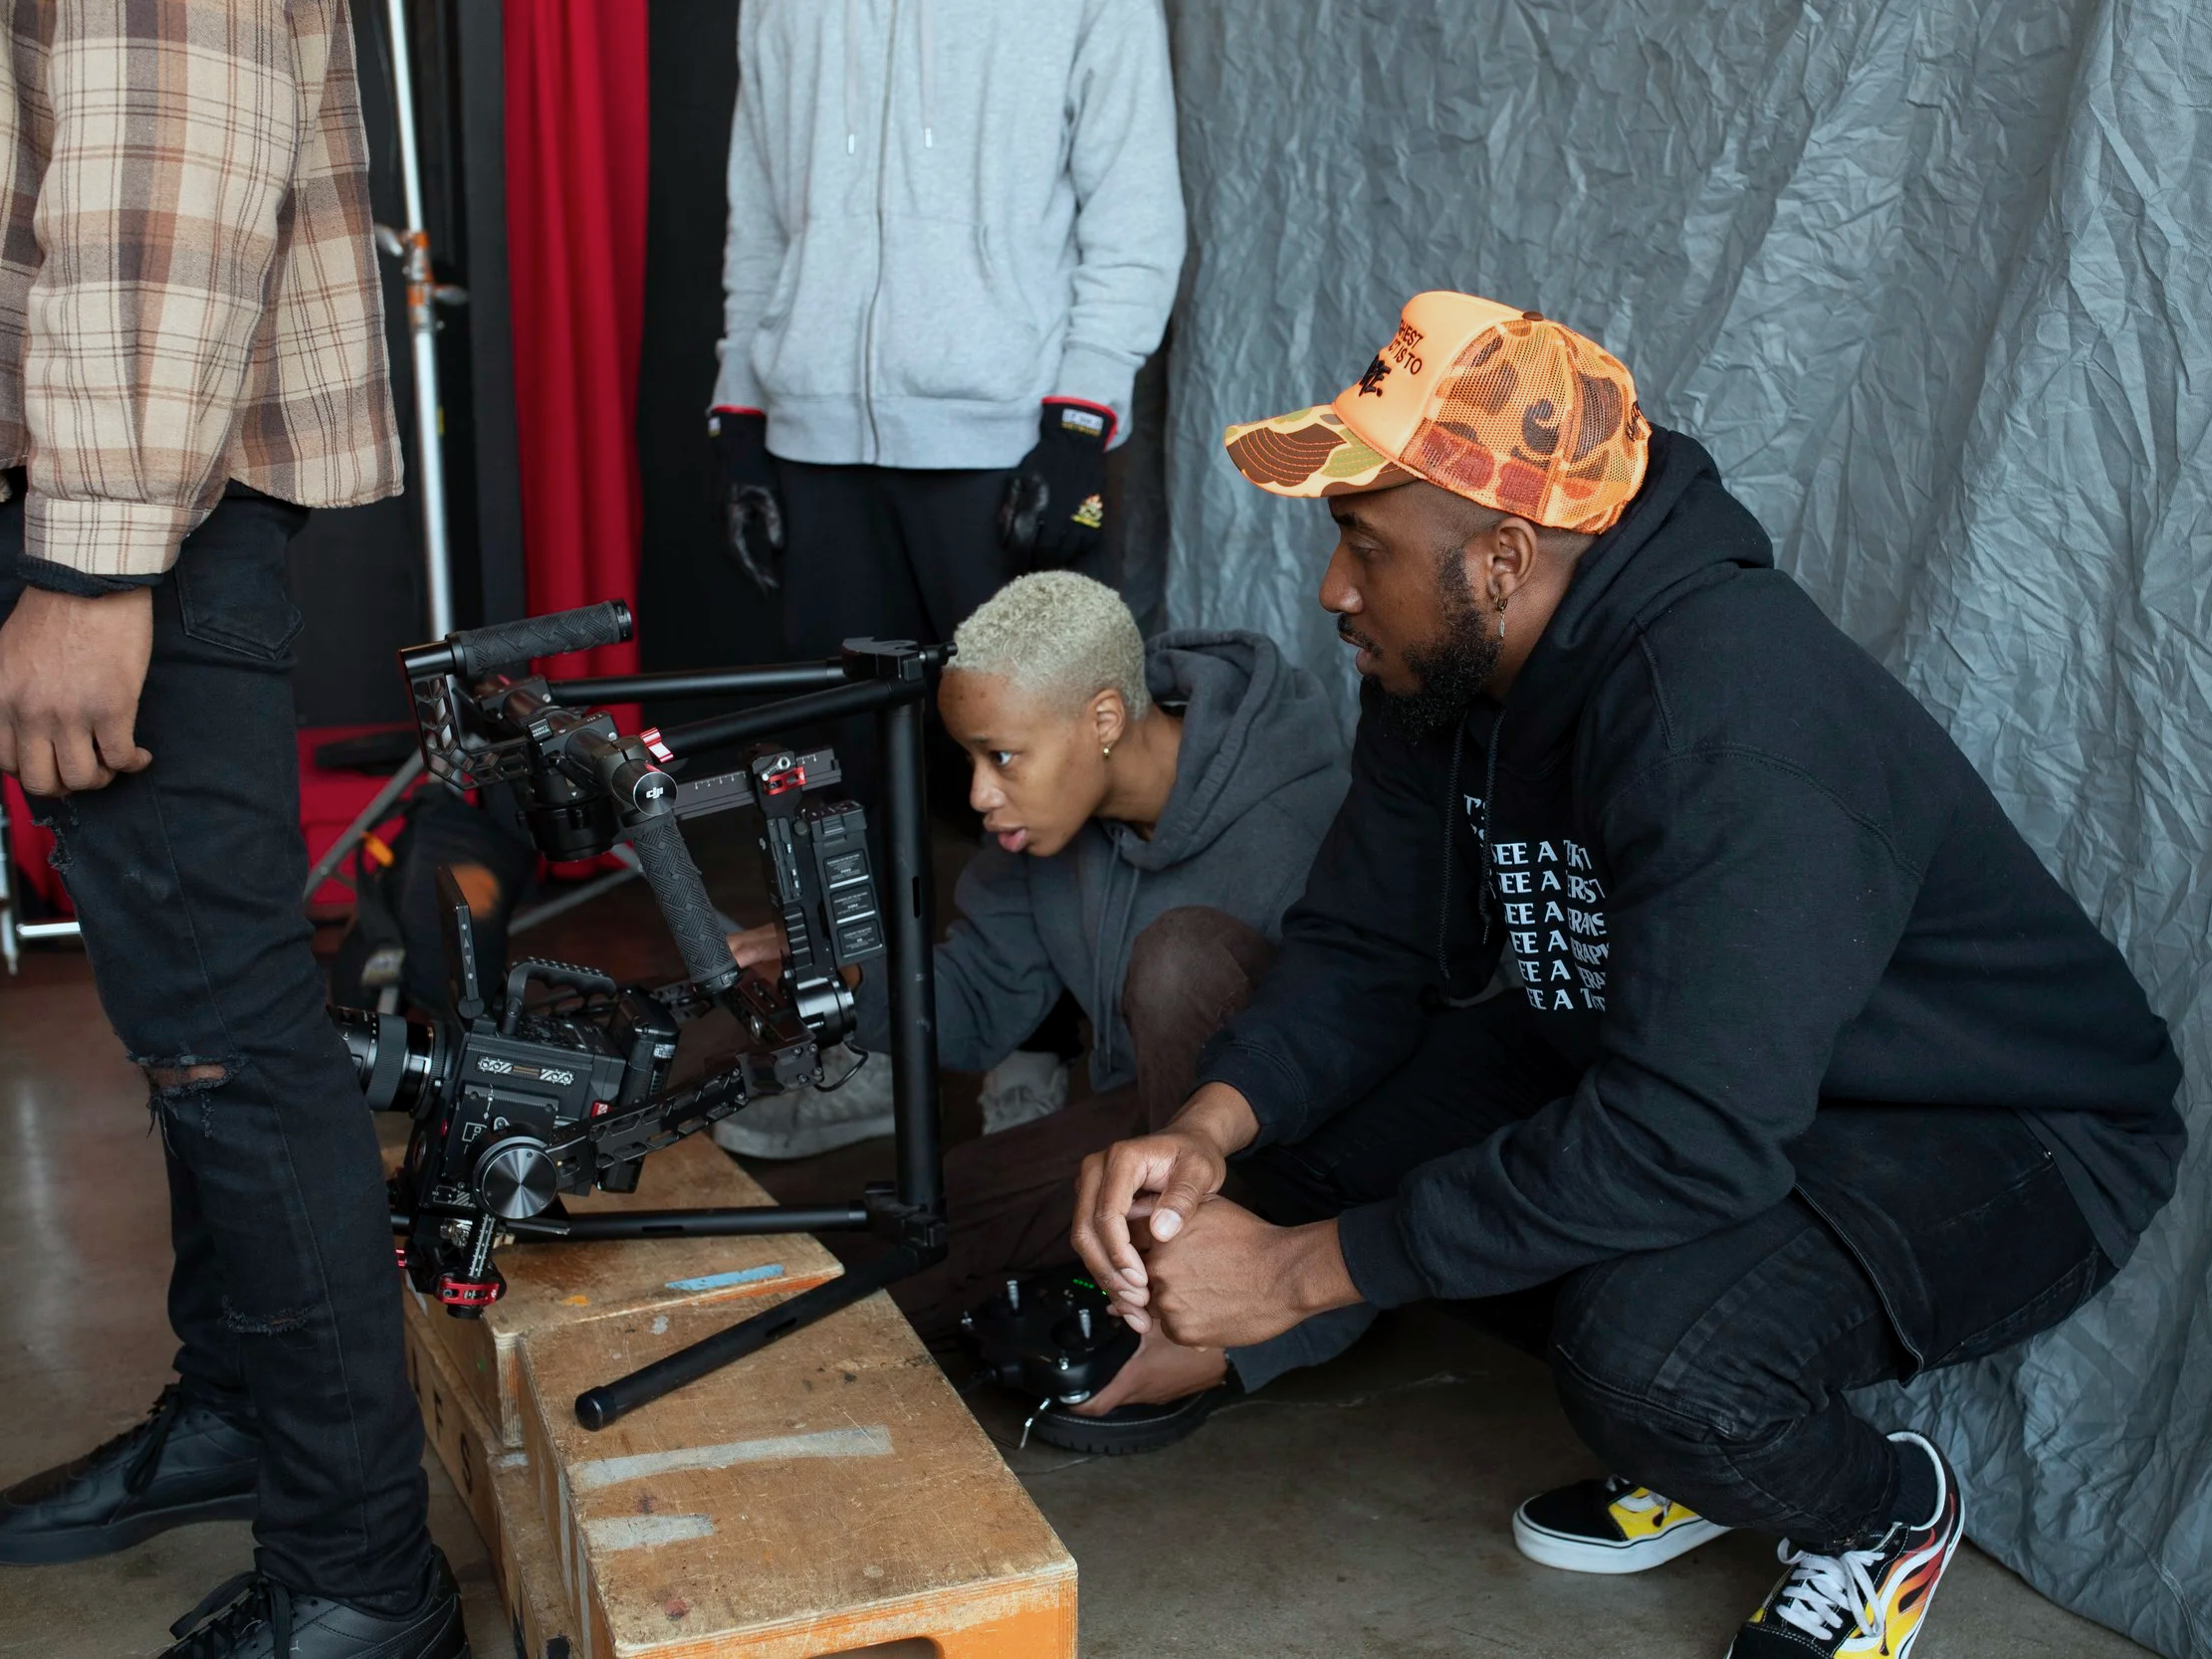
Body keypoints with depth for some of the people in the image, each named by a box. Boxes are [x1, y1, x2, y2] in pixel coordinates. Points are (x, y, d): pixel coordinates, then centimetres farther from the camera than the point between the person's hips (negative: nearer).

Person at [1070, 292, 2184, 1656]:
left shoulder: (1732, 711, -35)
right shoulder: (1442, 670, -8)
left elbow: (1686, 1139, -39)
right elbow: (1366, 950, -2)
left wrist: (1305, 1271, -33)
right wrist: (1211, 1126, -23)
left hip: (2014, 1134, -8)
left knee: (1646, 1351, -35)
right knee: (1315, 1146, -5)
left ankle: (1887, 1510, 3)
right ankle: (1700, 1440, 14)